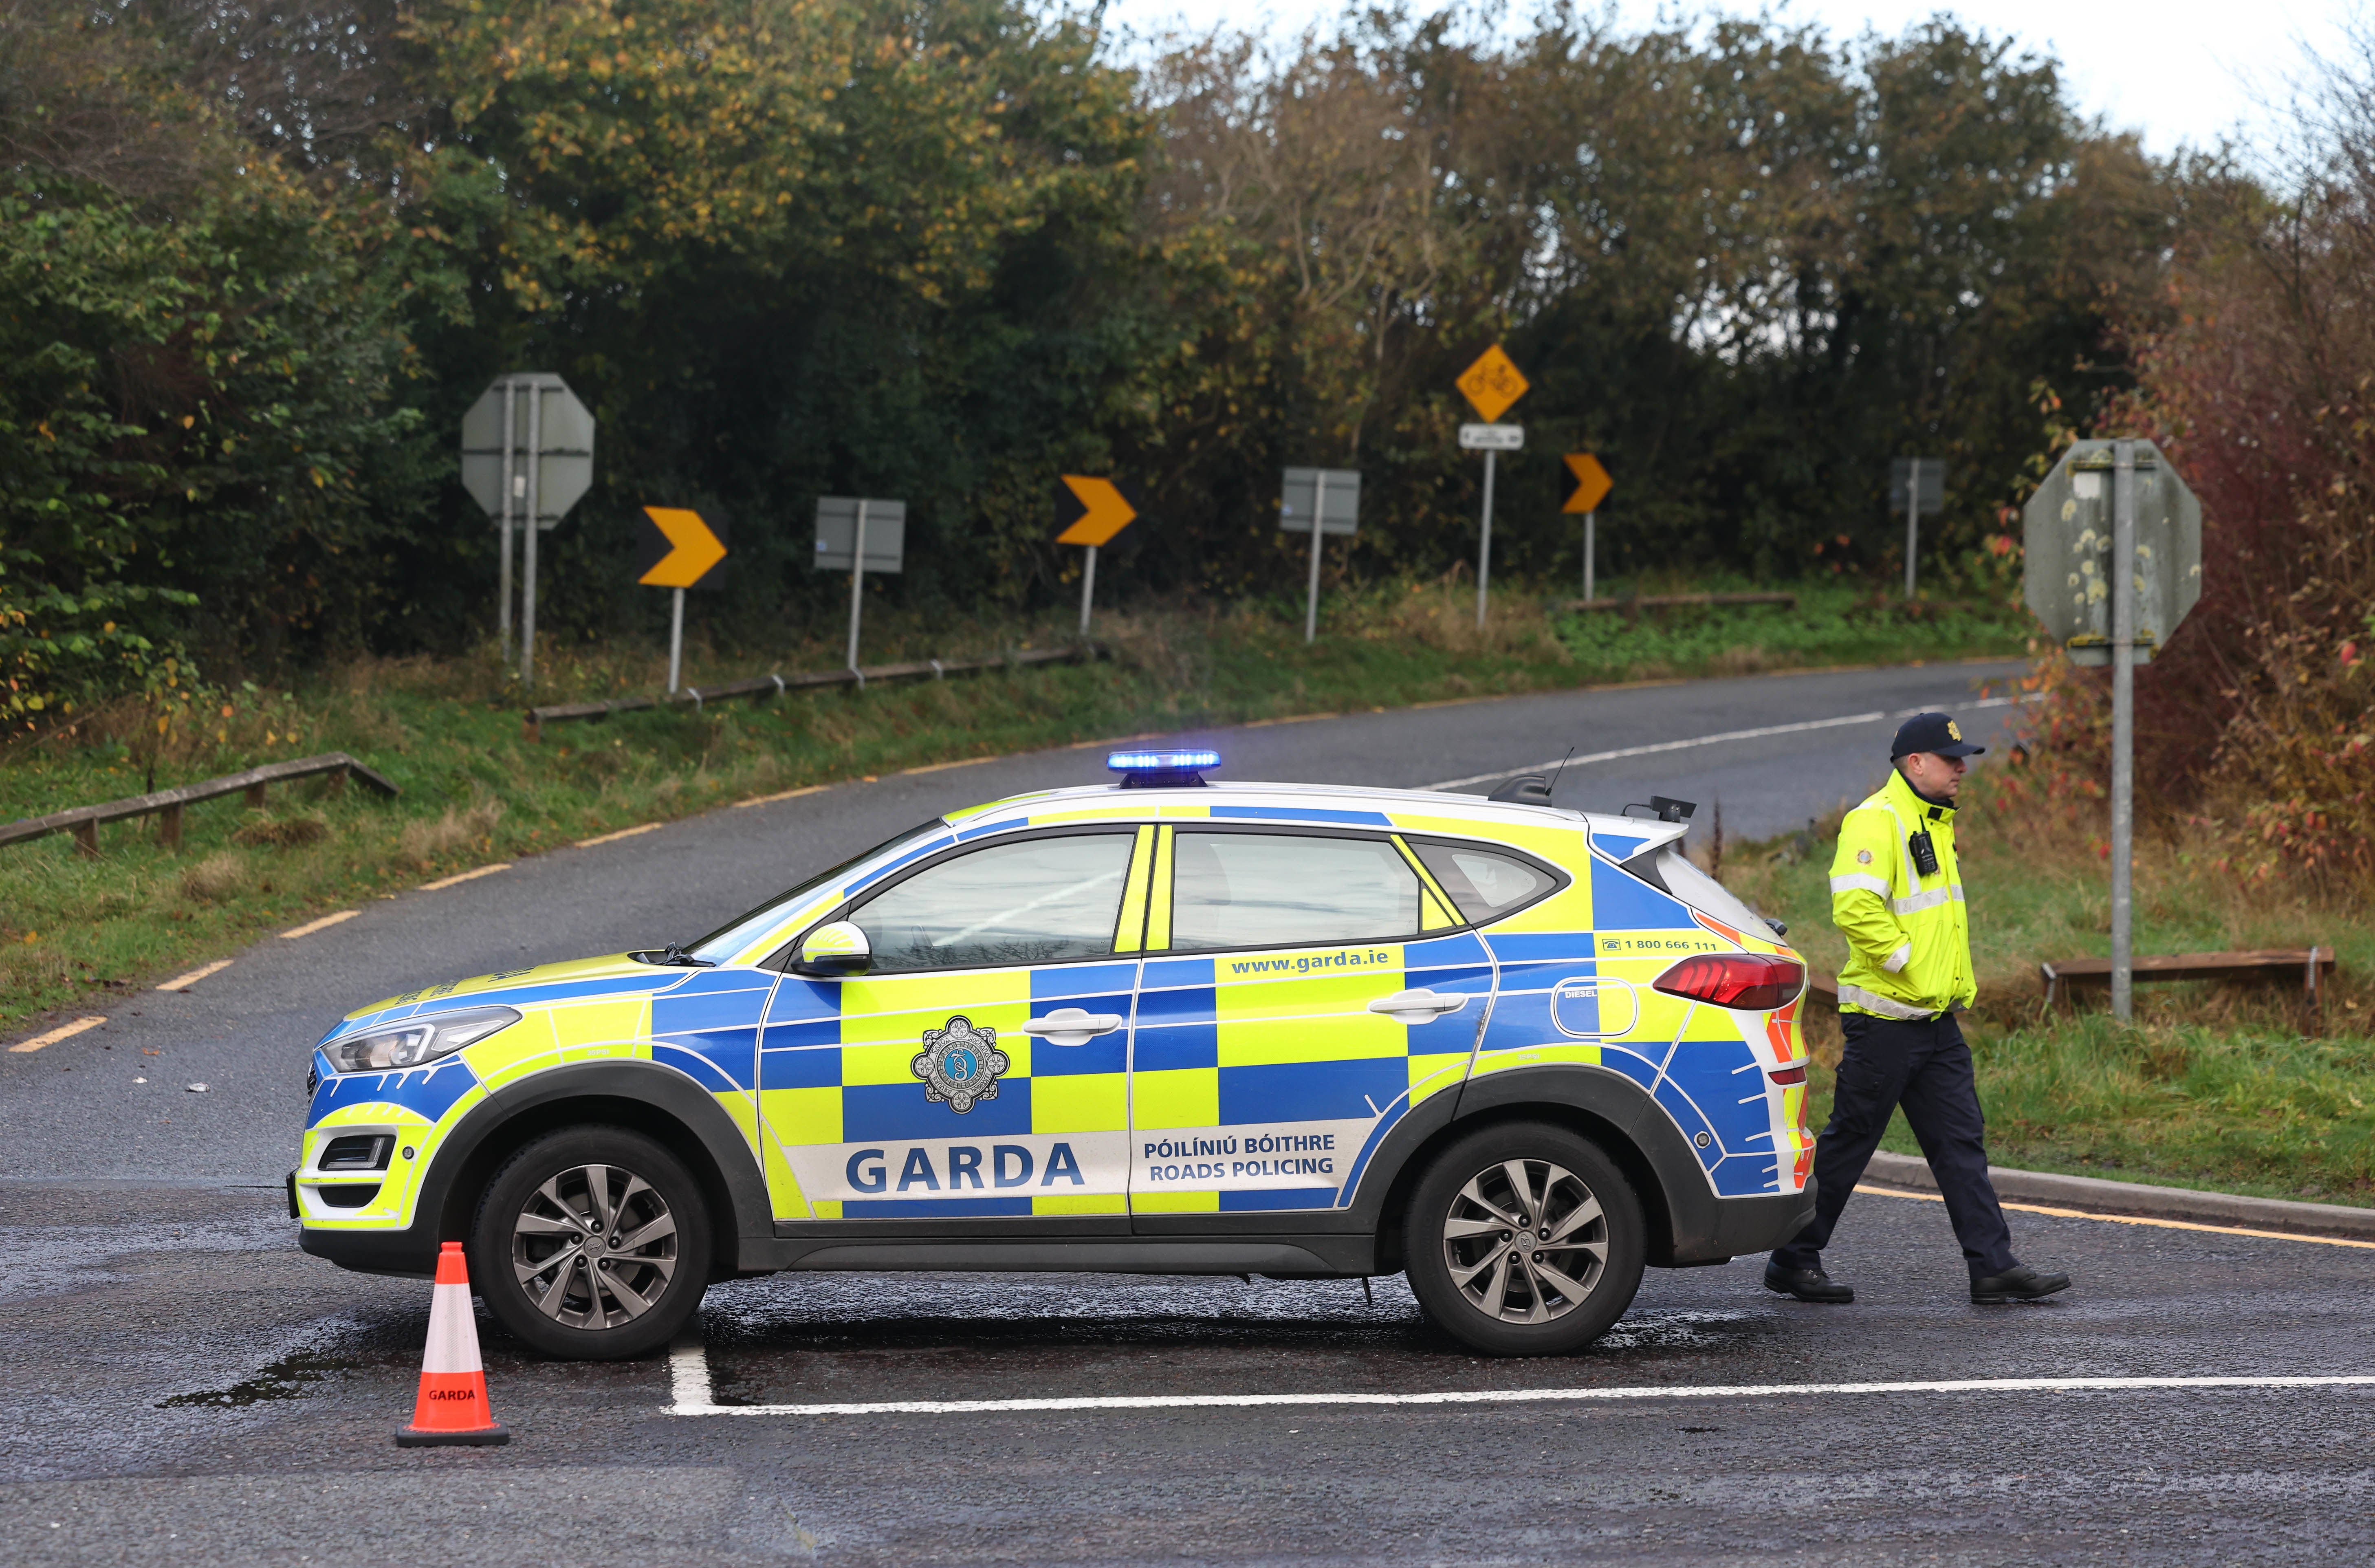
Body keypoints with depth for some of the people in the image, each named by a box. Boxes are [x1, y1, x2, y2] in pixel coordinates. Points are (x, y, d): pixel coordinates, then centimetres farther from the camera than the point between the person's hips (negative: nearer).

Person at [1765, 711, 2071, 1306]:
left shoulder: (1935, 823, 17)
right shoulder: (1876, 821, -15)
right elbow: (1855, 909, -27)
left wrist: (1958, 982, 19)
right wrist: (1908, 966, -20)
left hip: (1936, 1019, 9)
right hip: (1885, 1018, -9)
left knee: (1962, 1142, 5)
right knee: (1848, 1144, 0)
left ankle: (1994, 1266, 4)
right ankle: (1793, 1261, 10)